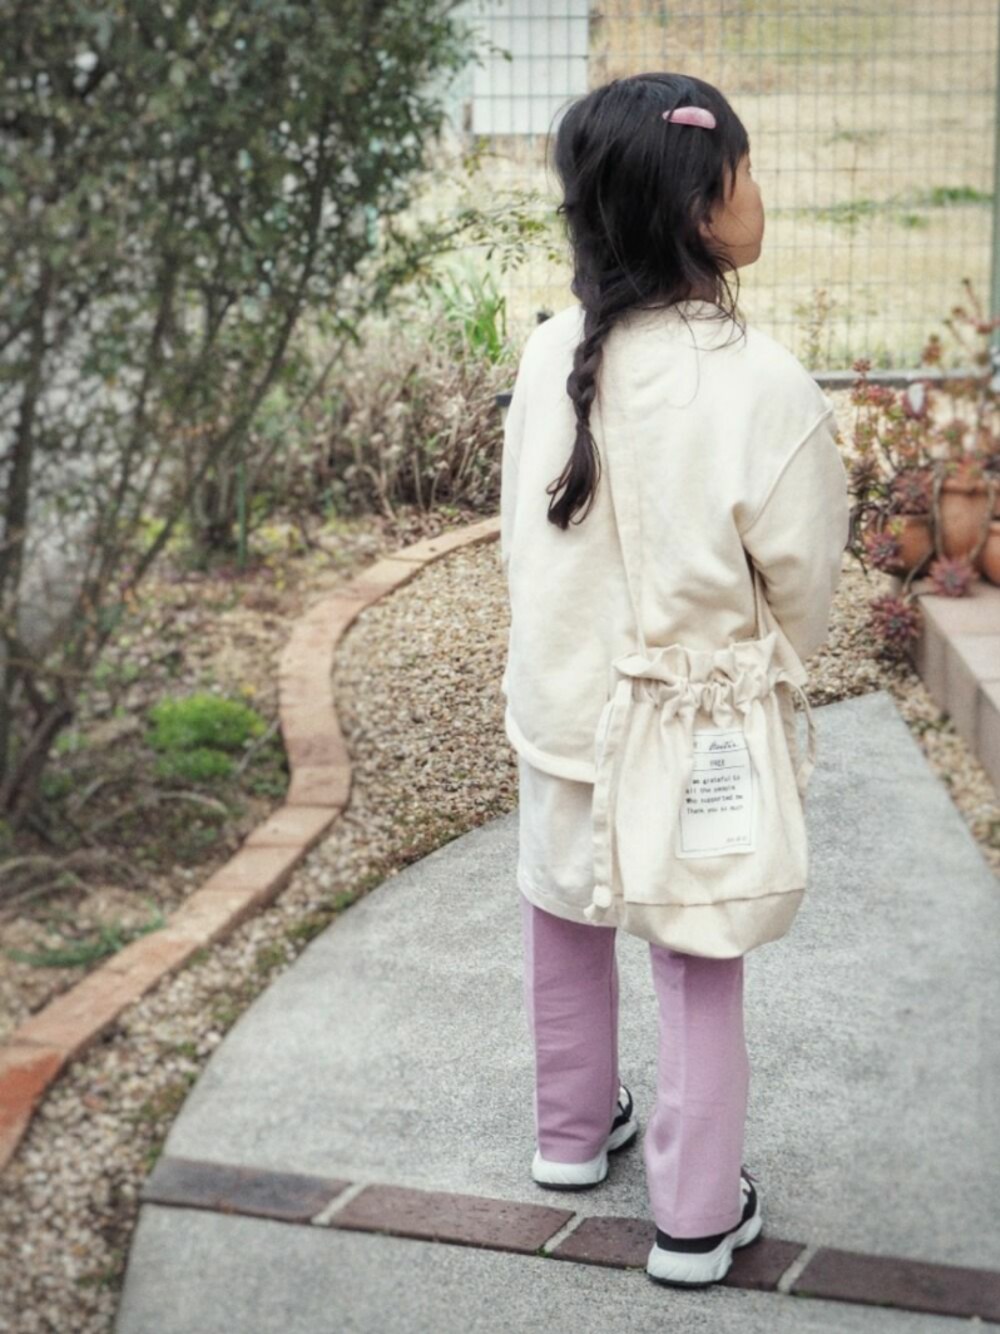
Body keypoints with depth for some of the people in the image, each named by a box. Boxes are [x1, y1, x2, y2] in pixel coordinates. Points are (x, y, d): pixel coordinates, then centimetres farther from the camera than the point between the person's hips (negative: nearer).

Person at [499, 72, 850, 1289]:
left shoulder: (551, 356, -12)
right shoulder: (764, 386, -23)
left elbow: (521, 539, -1)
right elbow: (803, 589, -12)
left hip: (560, 705, 4)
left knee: (565, 927, 24)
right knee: (698, 966, 13)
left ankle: (572, 1132, 44)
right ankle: (696, 1218, 25)